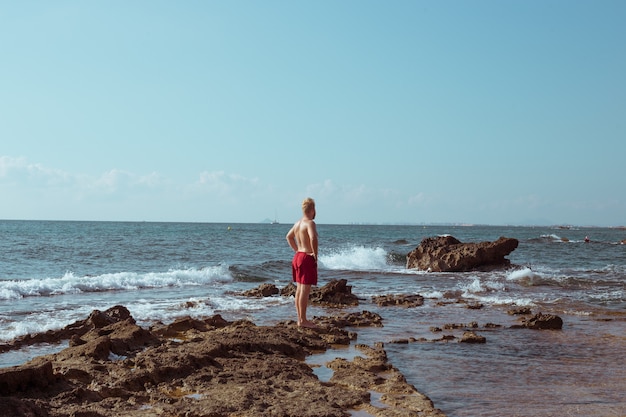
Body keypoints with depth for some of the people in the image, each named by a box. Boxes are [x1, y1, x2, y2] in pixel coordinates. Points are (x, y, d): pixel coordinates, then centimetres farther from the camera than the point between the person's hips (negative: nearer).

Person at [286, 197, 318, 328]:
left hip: (297, 257, 9)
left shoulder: (297, 223, 13)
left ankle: (300, 318, 19)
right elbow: (313, 238, -32)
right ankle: (303, 320, -4)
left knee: (299, 289, 12)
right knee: (305, 290, -6)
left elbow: (289, 236, 28)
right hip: (307, 258, -9)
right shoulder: (310, 223, -15)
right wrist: (315, 253, -19)